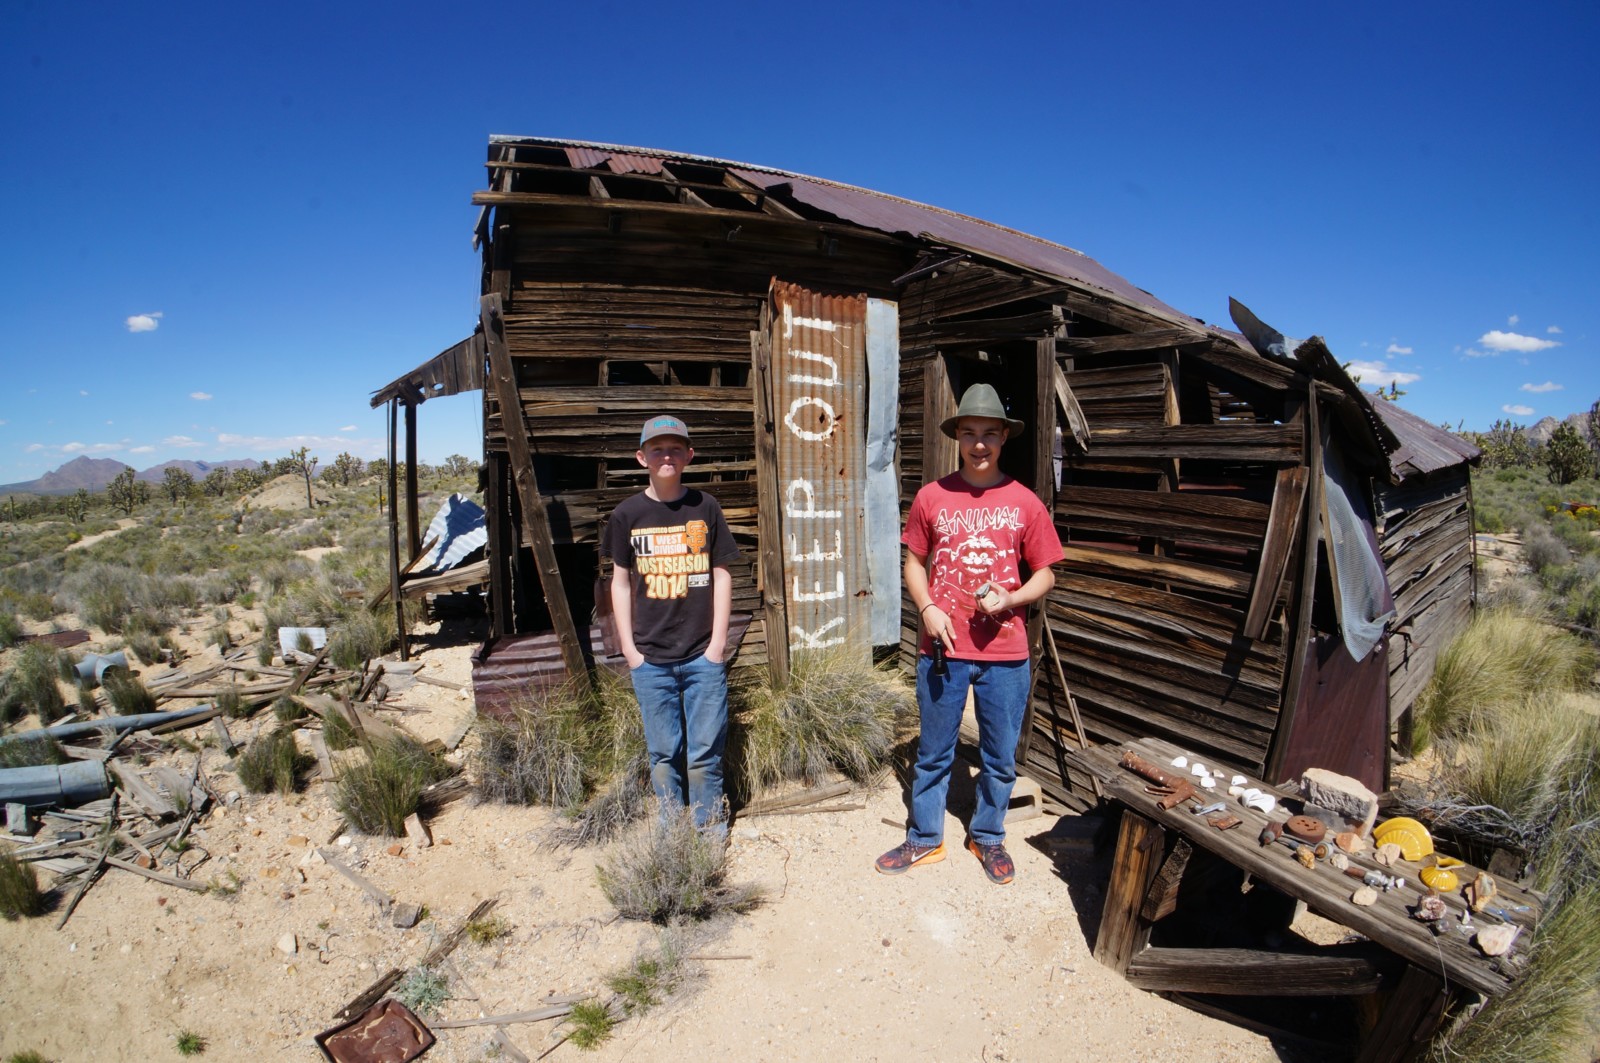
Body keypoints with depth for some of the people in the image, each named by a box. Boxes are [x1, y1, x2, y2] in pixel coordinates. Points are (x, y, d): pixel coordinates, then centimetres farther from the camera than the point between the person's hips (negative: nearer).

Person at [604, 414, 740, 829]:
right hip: (651, 659, 1)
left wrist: (718, 641, -1)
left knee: (705, 752, 5)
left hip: (703, 655, 0)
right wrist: (628, 647, 2)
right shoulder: (627, 514, 2)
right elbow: (620, 582, 7)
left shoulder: (705, 507, 2)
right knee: (664, 755, 10)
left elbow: (721, 574, 4)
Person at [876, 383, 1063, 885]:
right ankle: (924, 839, 33)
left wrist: (1010, 599, -14)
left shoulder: (1025, 503, -1)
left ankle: (988, 838, 38)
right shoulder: (931, 497, -1)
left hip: (1005, 653, 0)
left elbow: (1045, 574, 5)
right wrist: (927, 609, -8)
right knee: (933, 754, 14)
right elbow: (914, 562, 8)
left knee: (999, 758, 15)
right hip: (943, 649, 0)